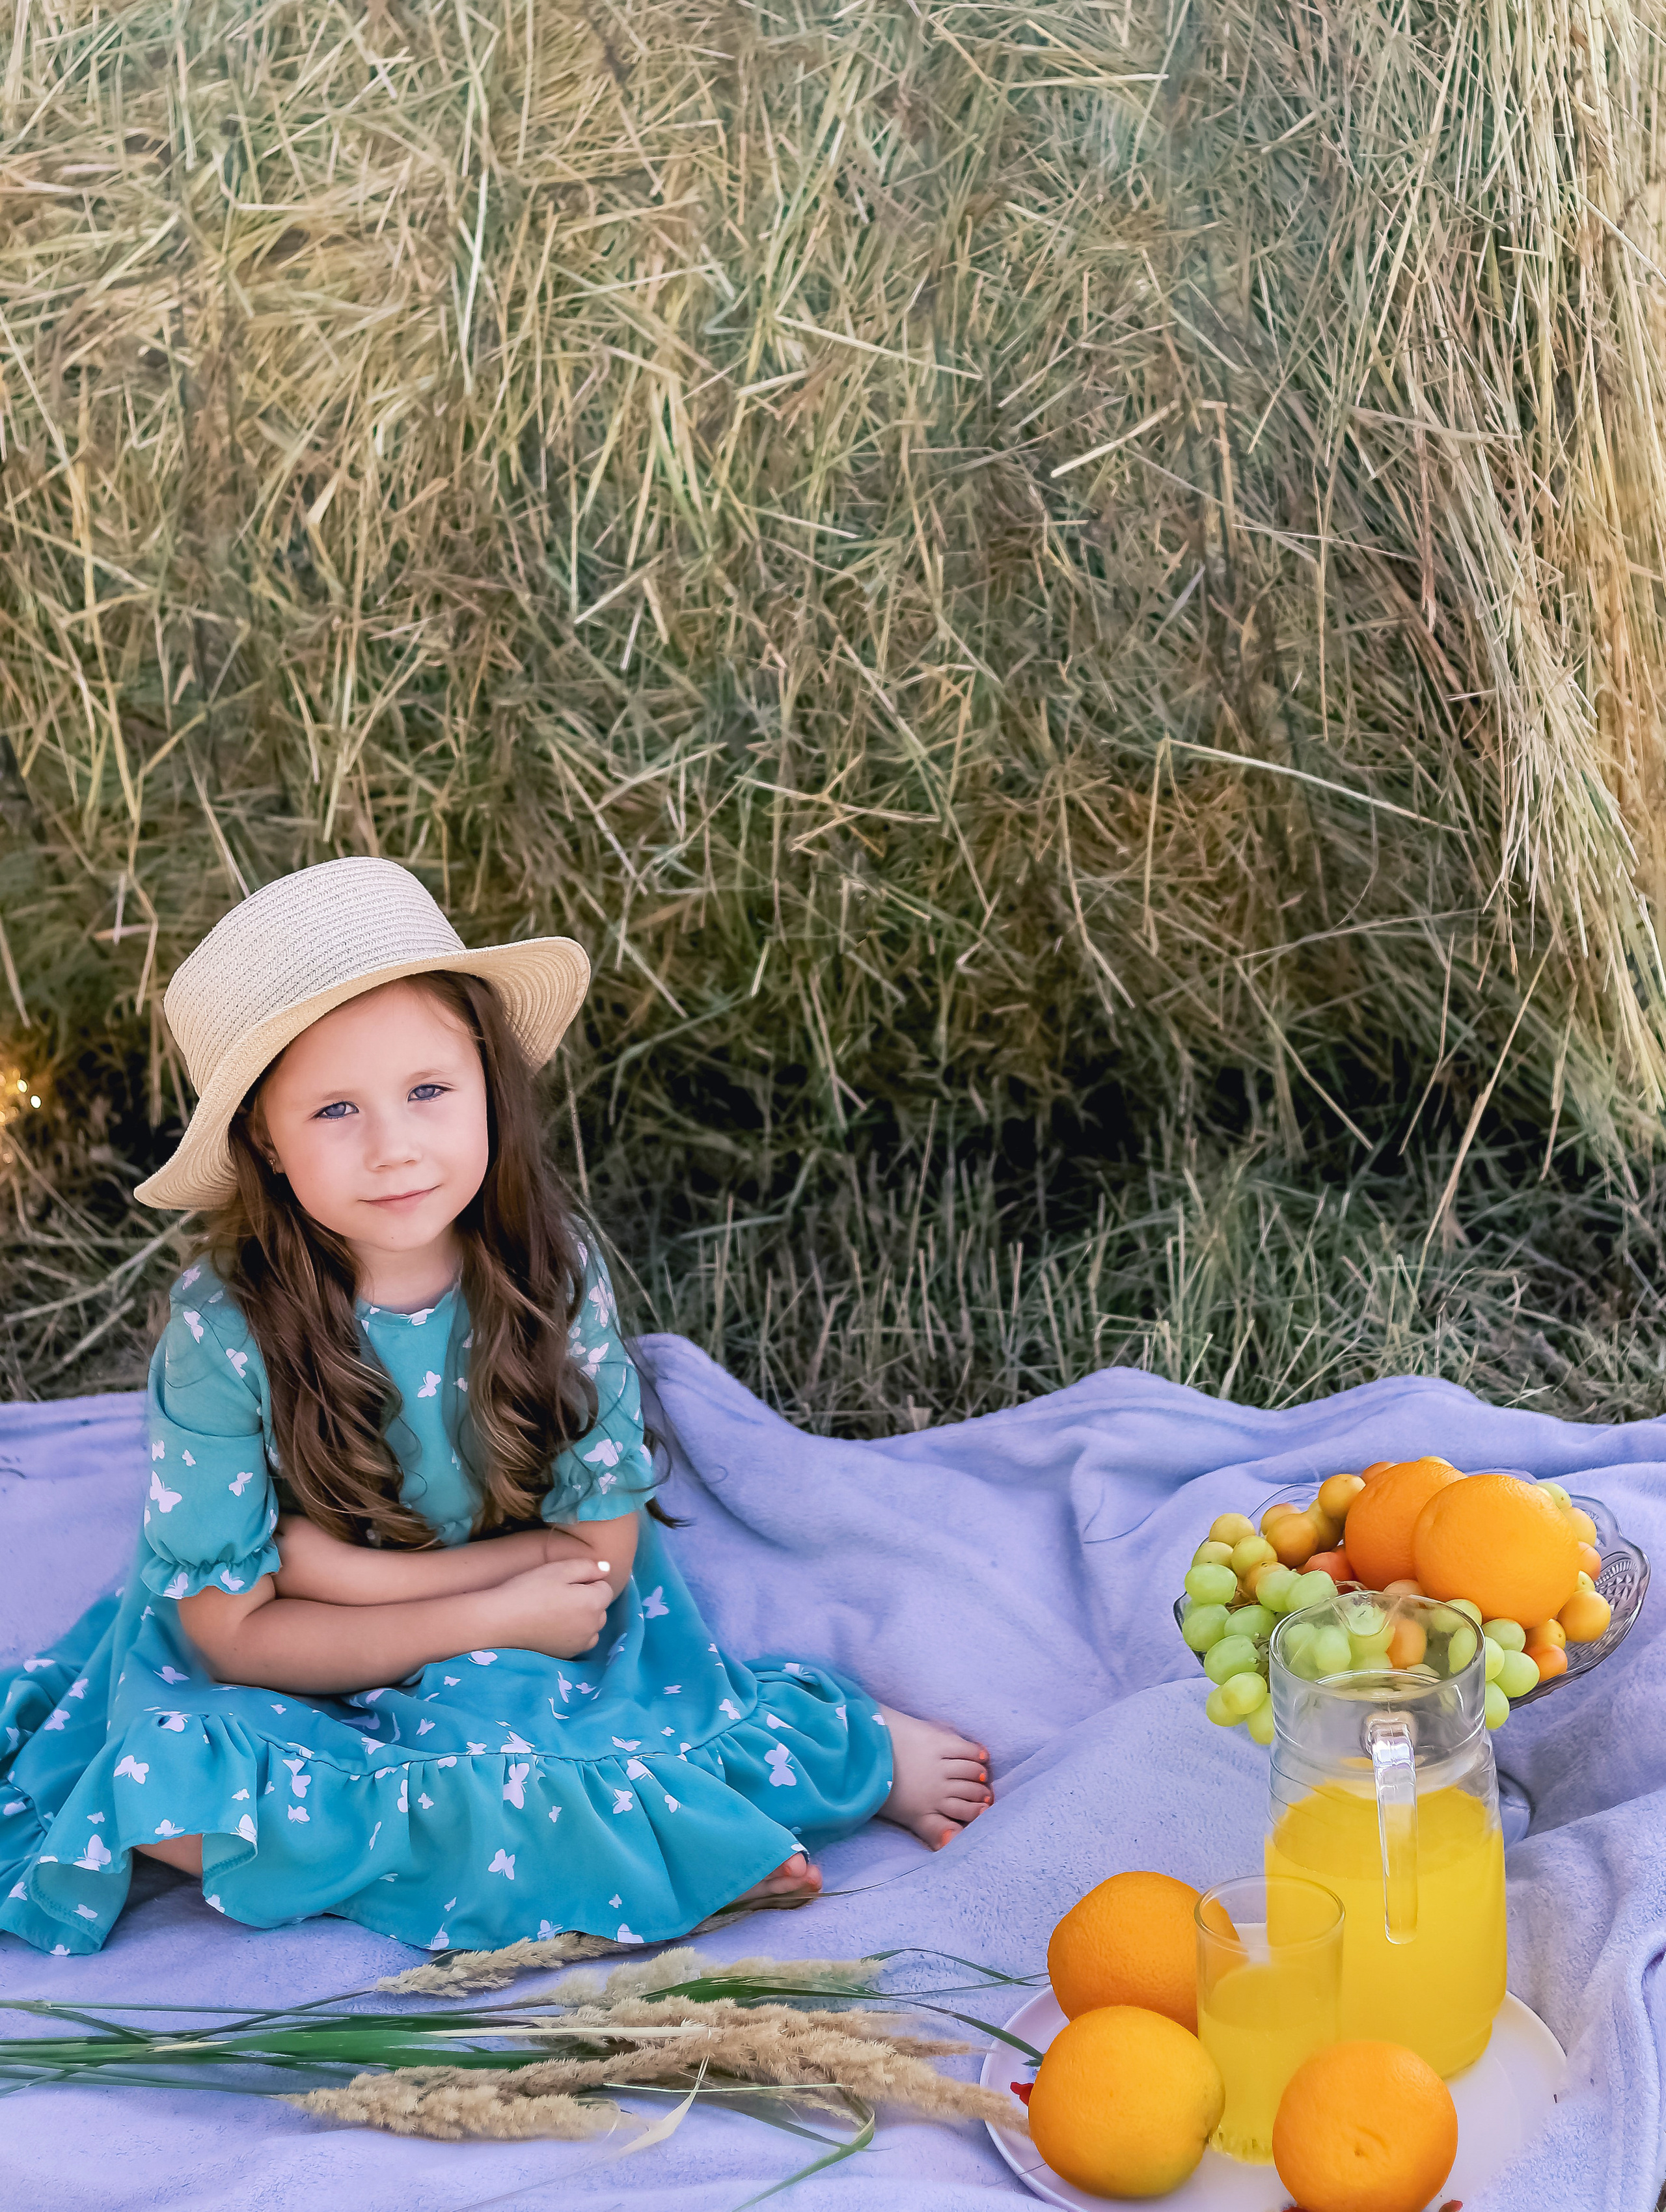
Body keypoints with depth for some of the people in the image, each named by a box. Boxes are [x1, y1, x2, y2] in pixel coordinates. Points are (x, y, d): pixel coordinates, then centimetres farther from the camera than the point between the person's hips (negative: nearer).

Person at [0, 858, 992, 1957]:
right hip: (294, 1677, 0)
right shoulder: (226, 1327, -23)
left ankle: (858, 1745, -9)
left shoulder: (553, 1274, -17)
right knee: (171, 1802, -29)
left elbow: (602, 1549, -11)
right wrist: (495, 1614, -21)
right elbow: (233, 1628, -16)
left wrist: (358, 1566, -22)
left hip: (527, 1641, 0)